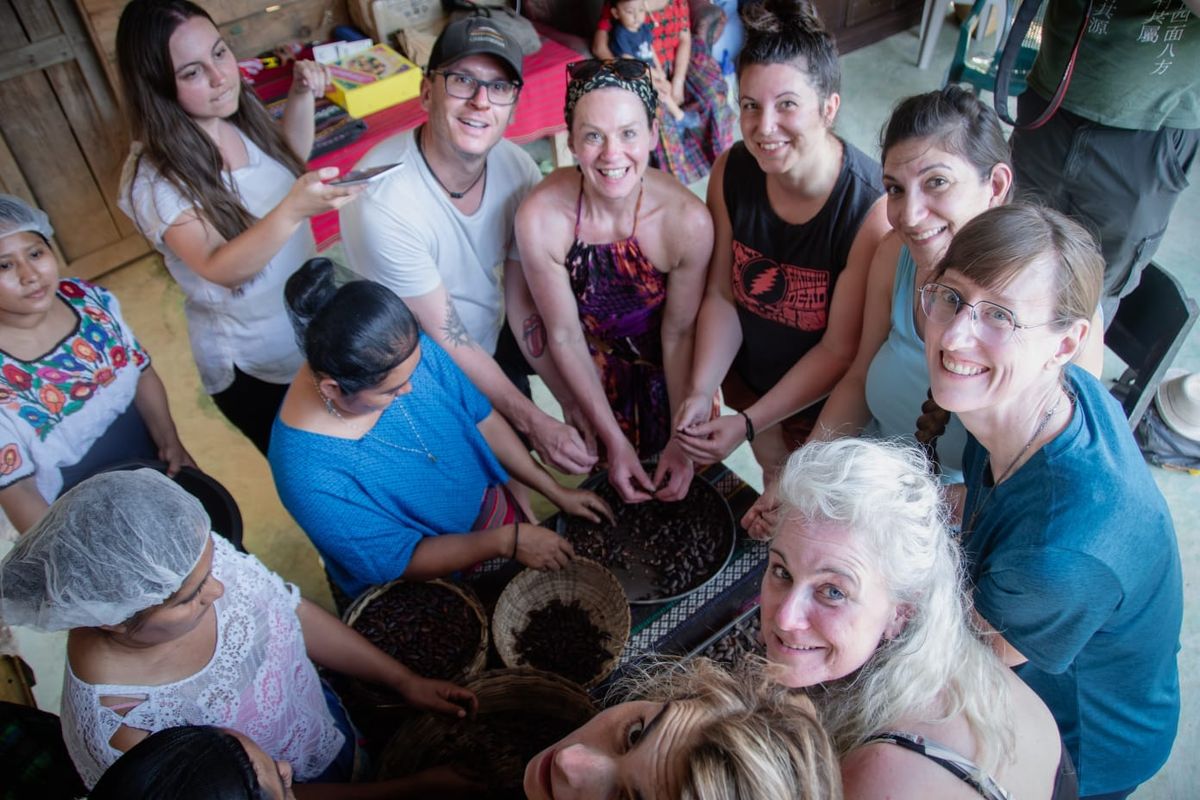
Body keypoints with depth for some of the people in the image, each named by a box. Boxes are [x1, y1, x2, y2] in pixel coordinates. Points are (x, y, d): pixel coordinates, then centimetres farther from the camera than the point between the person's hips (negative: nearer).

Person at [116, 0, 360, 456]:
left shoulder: (240, 115, -6)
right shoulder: (154, 177, -24)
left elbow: (292, 159, 15)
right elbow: (222, 269, -36)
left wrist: (301, 96, -2)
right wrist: (293, 209, -52)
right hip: (254, 367, -6)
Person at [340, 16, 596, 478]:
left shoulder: (518, 170, -16)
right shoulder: (382, 203, -34)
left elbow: (524, 303, -12)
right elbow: (449, 345, -26)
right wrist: (534, 422, -24)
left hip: (494, 345, 5)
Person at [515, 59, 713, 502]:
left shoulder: (688, 221, -32)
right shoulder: (540, 219, -31)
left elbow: (679, 333, -18)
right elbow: (564, 336, -20)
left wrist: (683, 438, -14)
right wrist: (614, 440, -16)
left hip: (666, 364, 0)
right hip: (594, 364, 0)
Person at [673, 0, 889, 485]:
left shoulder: (873, 212, -33)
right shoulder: (732, 172, -18)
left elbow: (842, 350, -25)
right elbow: (722, 295, -10)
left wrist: (748, 424, -26)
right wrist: (701, 391, -21)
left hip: (826, 404, -4)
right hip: (747, 379, 4)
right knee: (773, 476, 30)